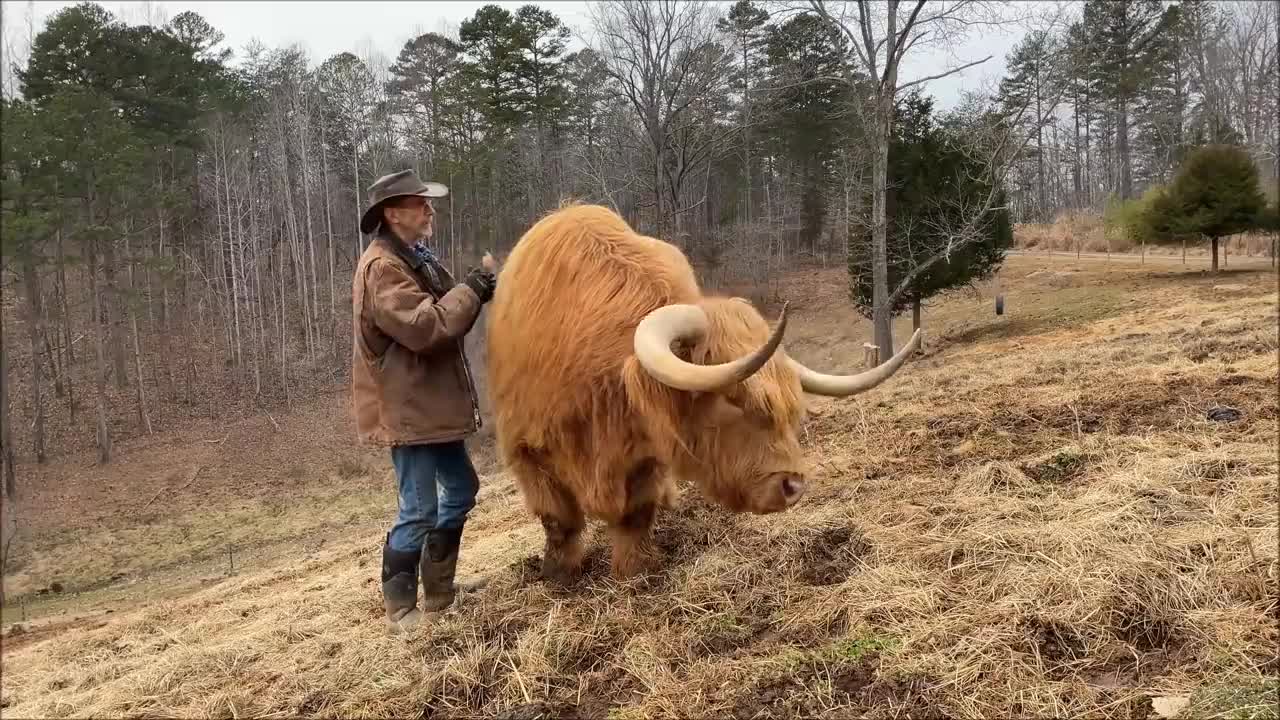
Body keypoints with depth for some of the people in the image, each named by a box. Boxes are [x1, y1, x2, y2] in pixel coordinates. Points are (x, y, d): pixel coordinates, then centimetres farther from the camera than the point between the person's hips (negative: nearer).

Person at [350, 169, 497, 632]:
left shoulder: (414, 259, 14)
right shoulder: (381, 267, -17)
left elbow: (446, 318, 15)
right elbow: (427, 327, -26)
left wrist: (478, 291, -3)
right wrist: (475, 286, -17)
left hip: (435, 403, 10)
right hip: (406, 408, -10)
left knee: (461, 490, 18)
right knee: (419, 511, -4)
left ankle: (439, 591, 31)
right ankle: (399, 609, 12)